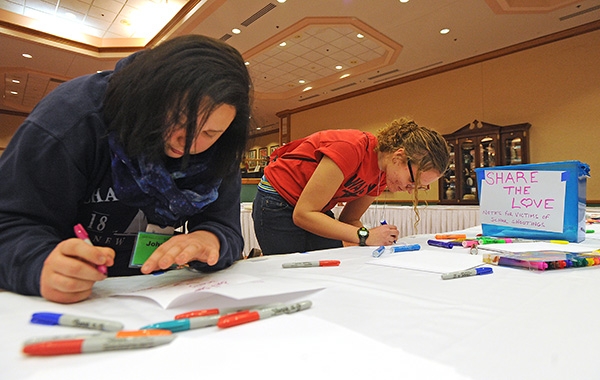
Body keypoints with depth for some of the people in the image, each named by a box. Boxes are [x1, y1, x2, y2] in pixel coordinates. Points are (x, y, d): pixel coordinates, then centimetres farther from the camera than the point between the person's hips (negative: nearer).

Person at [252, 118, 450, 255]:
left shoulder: (382, 176, -4)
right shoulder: (351, 149, -30)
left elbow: (348, 219, 4)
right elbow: (302, 214, -28)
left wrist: (377, 237, -16)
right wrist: (365, 236, -28)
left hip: (315, 213, 8)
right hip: (278, 205, -7)